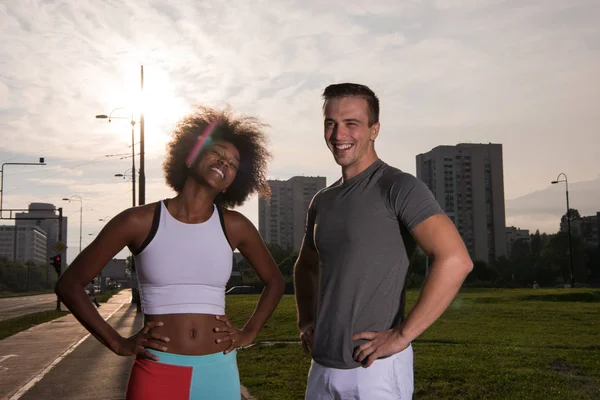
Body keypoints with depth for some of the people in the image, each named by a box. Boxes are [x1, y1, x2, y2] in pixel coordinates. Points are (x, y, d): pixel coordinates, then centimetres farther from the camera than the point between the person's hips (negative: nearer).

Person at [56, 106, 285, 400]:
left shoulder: (234, 227, 1)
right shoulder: (139, 221, -5)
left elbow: (275, 281, 17)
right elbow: (69, 284, 0)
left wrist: (248, 334, 5)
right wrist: (118, 343, -5)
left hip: (218, 372, 2)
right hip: (157, 373, -2)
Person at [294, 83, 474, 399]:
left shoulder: (397, 187, -11)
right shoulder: (322, 201, 11)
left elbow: (455, 260, -22)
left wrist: (402, 335, -20)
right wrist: (305, 321, 12)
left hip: (375, 368, -7)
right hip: (322, 366, 7)